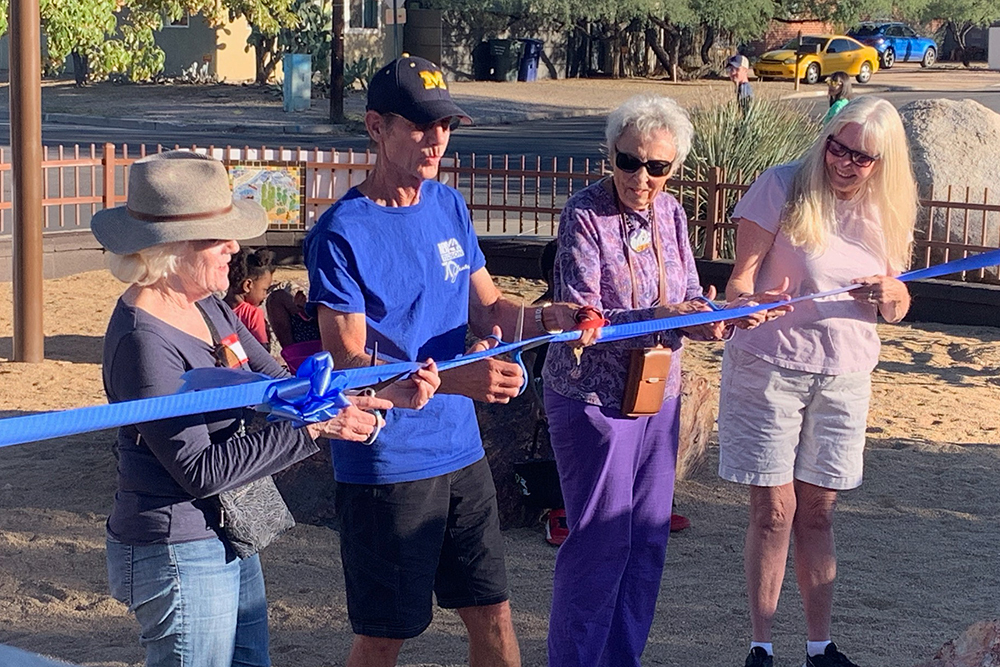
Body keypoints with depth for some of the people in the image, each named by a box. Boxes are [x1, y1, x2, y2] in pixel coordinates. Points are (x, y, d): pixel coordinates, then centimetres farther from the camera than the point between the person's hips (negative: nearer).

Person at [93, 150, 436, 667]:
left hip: (228, 543, 9)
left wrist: (380, 397, -7)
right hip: (177, 554, -9)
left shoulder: (207, 307, 6)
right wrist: (314, 429, -24)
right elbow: (199, 470, -25)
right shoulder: (144, 339, -23)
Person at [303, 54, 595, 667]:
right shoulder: (341, 235, -15)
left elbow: (486, 307, 11)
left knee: (493, 615, 13)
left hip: (462, 453, 6)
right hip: (384, 465, -6)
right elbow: (349, 363, -19)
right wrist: (457, 380, -33)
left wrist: (544, 318, -12)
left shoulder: (449, 206, 6)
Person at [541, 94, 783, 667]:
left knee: (648, 539, 12)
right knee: (601, 541, -3)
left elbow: (688, 298, 7)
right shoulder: (585, 213, -15)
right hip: (594, 398, -6)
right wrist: (658, 318, -32)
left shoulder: (670, 213, 4)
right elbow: (580, 318, -20)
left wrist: (710, 319, -16)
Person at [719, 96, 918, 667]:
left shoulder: (887, 212, 6)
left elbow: (899, 307, 11)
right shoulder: (783, 187, -7)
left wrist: (889, 293, -13)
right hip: (769, 366, -3)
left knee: (817, 513, 11)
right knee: (773, 510, 0)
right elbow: (744, 273, -10)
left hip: (845, 376, 4)